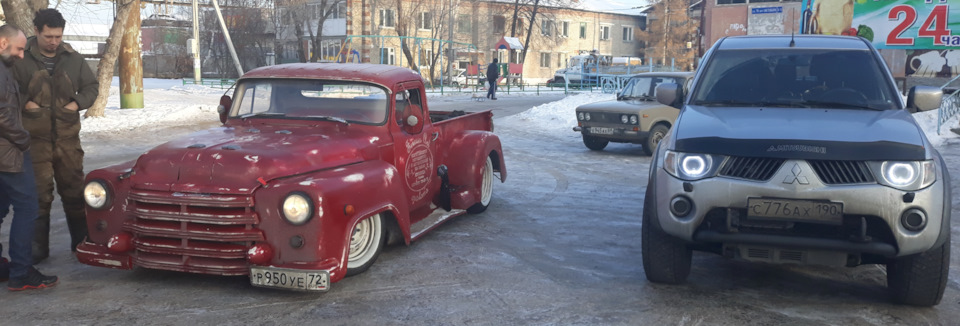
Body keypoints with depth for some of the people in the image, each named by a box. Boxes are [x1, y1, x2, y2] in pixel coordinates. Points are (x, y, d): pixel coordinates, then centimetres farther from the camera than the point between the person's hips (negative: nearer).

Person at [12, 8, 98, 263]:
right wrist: (24, 102, -14)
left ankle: (80, 240, 21)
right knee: (39, 193, 0)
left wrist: (78, 103, -2)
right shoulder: (22, 60, -4)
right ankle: (38, 247, 9)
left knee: (74, 189, 9)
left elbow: (91, 86, 14)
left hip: (68, 136, 3)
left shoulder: (73, 59, 6)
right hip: (35, 138, -2)